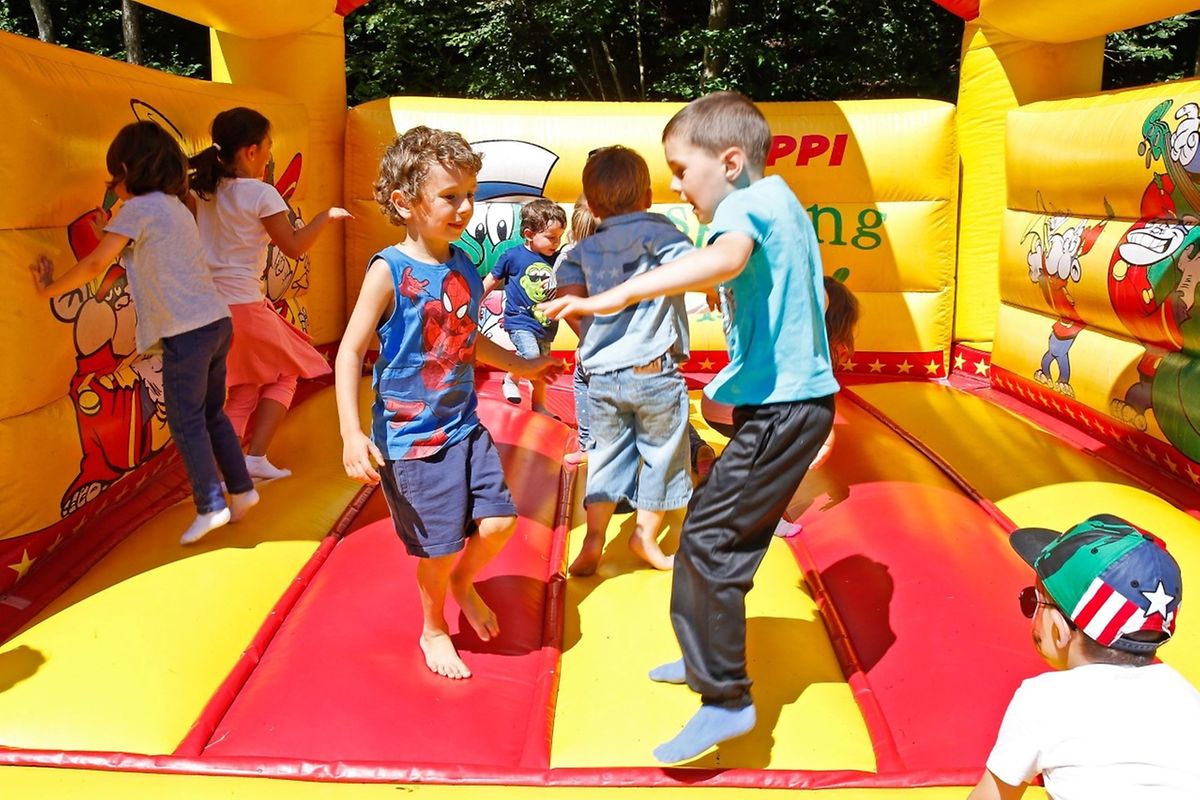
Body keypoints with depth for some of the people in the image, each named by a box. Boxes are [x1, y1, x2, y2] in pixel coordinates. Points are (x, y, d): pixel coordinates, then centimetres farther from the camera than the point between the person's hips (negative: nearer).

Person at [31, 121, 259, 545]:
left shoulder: (137, 209, -8)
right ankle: (242, 489, 23)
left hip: (186, 333, -8)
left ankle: (211, 506, 3)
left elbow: (96, 263, -12)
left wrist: (49, 289, -1)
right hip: (217, 323, 8)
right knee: (211, 414, 19)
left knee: (186, 423, 2)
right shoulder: (175, 205, 17)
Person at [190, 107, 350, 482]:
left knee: (243, 389, 19)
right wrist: (327, 216, 4)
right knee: (284, 372, 16)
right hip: (243, 303, -6)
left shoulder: (202, 189, 7)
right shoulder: (261, 194, -11)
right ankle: (256, 456, 8)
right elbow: (294, 247, -8)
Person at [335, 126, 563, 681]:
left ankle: (463, 583, 36)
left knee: (498, 521, 2)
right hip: (410, 437, -5)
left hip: (464, 425, 6)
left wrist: (523, 366, 26)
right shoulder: (389, 271, -16)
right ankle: (434, 628, 35)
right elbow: (350, 352, -16)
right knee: (439, 547, 5)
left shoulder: (466, 268, 3)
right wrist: (352, 433, -23)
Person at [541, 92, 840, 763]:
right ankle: (709, 657, 33)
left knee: (708, 540, -7)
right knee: (724, 531, 18)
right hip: (798, 398, 10)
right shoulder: (779, 198, 15)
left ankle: (727, 700, 1)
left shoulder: (748, 201, -14)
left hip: (781, 407, -10)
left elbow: (727, 257, -39)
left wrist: (620, 294, -45)